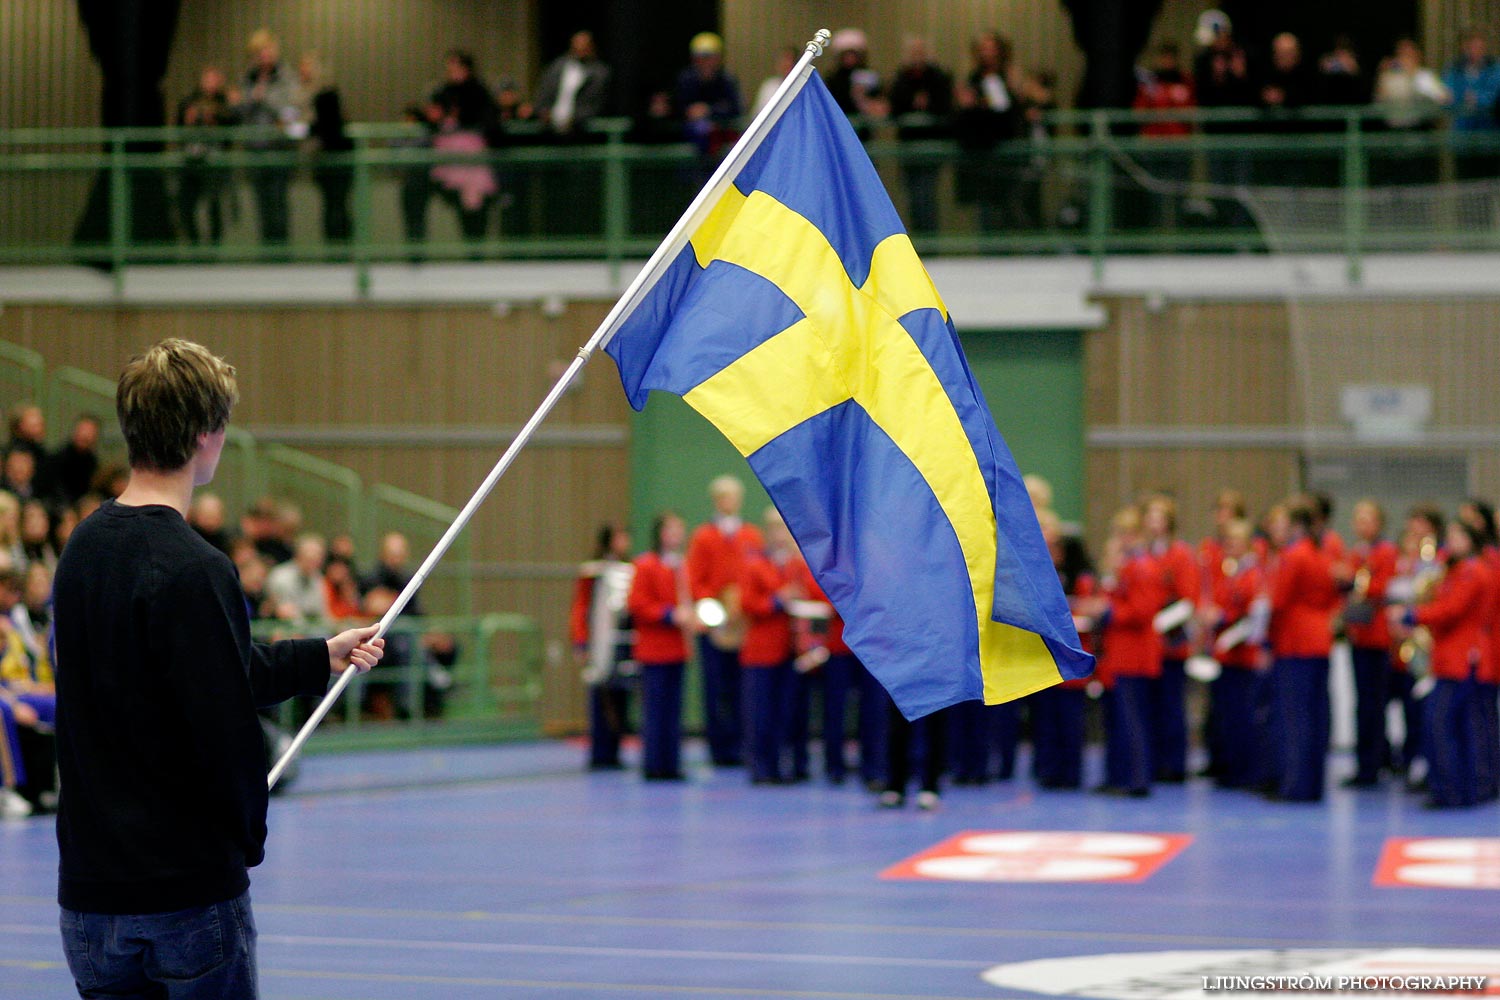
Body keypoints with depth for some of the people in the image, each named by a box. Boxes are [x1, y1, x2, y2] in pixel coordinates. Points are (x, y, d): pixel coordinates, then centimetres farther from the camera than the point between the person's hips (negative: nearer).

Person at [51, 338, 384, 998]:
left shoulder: (85, 547, 8)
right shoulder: (190, 569, -19)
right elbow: (226, 726, -21)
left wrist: (321, 657, 27)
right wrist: (249, 835, -2)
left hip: (88, 886, 7)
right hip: (190, 890, -7)